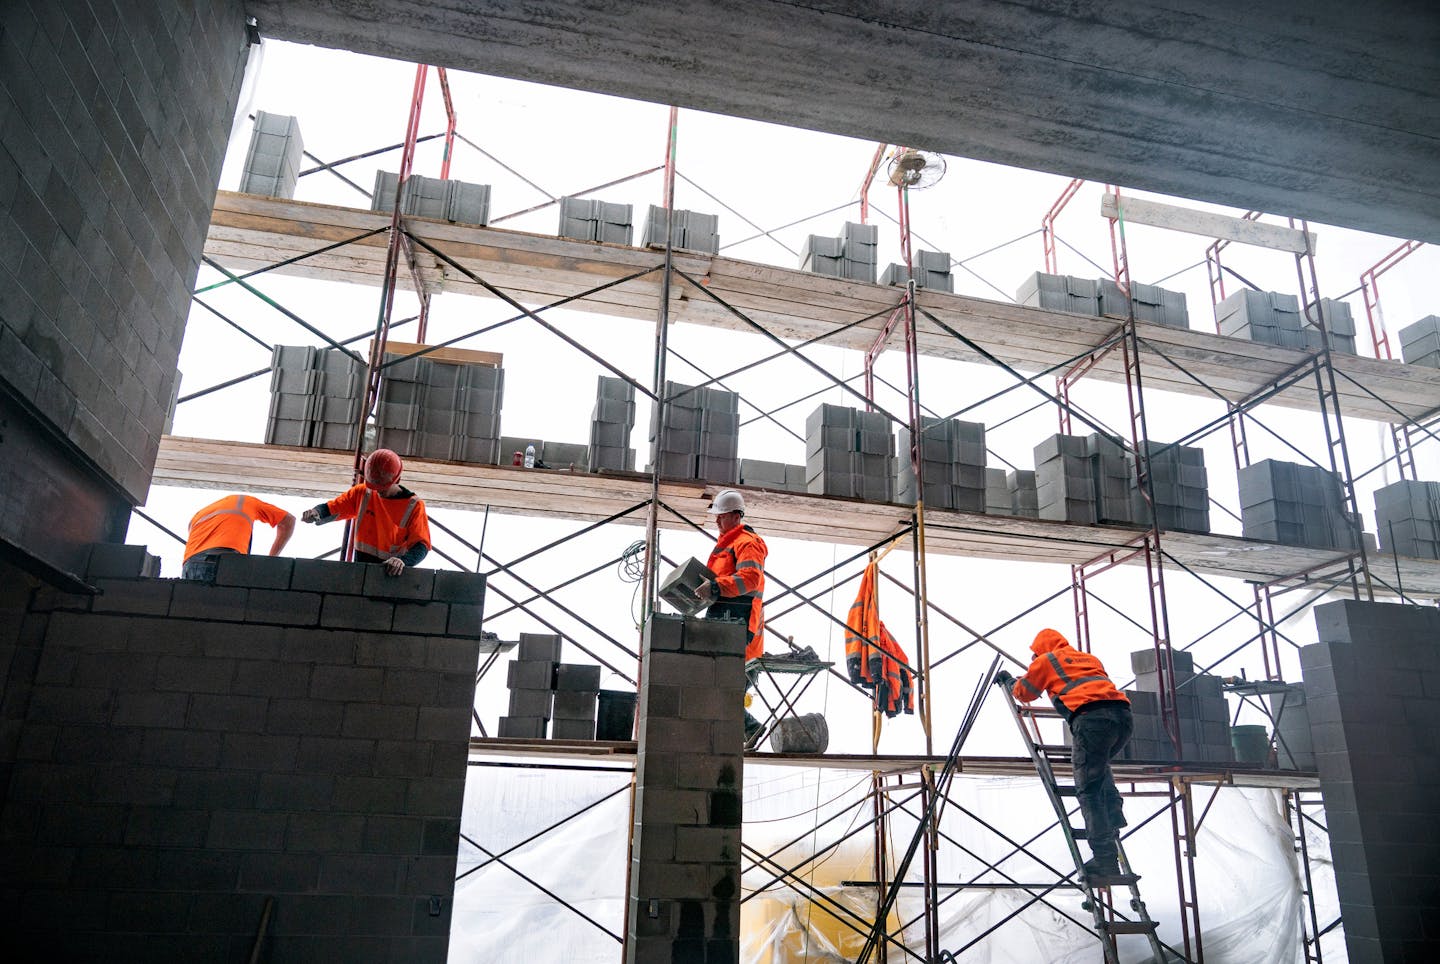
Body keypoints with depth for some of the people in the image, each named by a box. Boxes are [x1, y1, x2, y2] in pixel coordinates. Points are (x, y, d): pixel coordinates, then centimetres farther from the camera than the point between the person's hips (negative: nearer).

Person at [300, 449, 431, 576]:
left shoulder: (414, 506, -6)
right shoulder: (362, 492, 6)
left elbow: (421, 545, -12)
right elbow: (330, 509, 10)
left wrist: (403, 561, -31)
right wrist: (316, 513, -14)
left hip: (390, 573, -4)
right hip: (360, 568, 4)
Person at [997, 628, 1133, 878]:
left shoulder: (1046, 661, 20)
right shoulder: (1090, 658, 34)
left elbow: (1024, 692, 30)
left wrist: (1007, 679, 50)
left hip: (1092, 717, -6)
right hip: (1123, 713, 7)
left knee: (1089, 790, -3)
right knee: (1099, 765, 33)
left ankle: (1105, 860, -9)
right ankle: (1113, 817, 14)